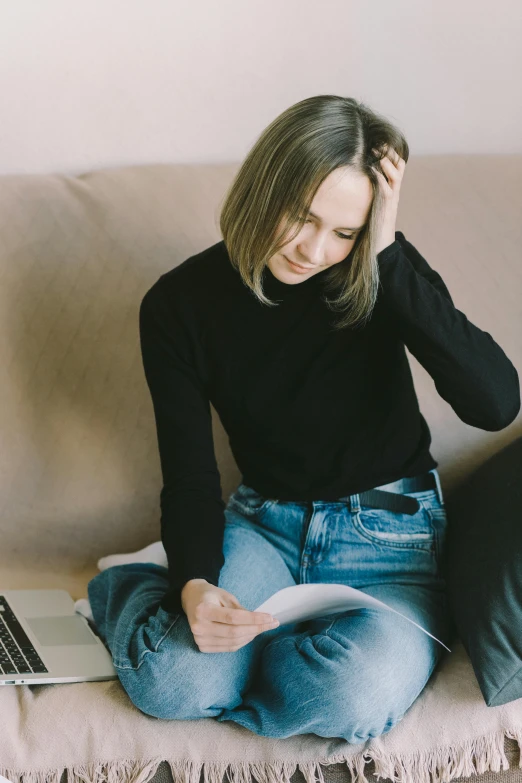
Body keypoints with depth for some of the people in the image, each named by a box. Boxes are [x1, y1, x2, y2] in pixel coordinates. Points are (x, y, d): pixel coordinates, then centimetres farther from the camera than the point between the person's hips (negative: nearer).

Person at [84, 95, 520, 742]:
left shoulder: (378, 277, -10)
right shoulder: (181, 304, -7)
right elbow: (190, 477, -5)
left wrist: (388, 252, -27)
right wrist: (195, 585, -27)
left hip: (390, 532, 0)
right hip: (265, 521, 1)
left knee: (359, 696, -32)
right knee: (171, 680, -28)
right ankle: (131, 585, 8)